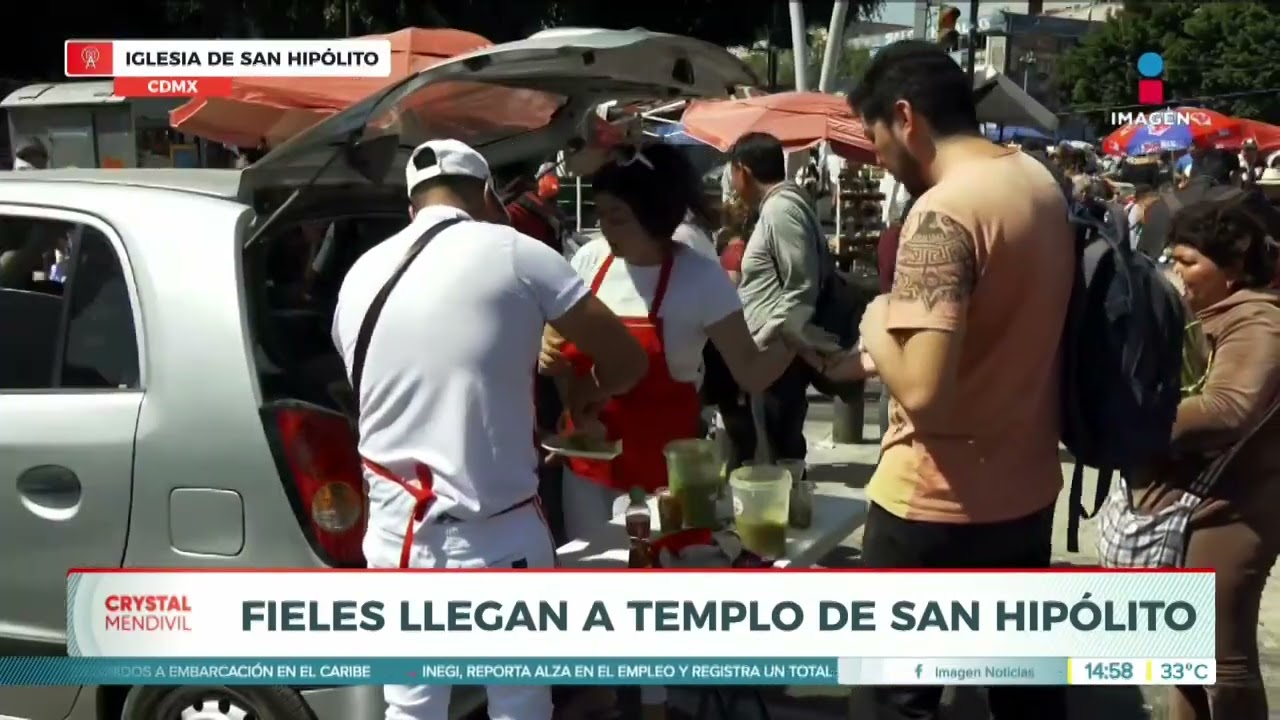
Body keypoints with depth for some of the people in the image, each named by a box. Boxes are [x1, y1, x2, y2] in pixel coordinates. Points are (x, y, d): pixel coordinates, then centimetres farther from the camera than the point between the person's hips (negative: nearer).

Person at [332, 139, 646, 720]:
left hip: (396, 532, 4)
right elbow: (627, 363, -4)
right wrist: (573, 394, 18)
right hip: (498, 535, -4)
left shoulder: (361, 275, 7)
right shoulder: (515, 253, -7)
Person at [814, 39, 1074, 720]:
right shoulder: (1039, 182, 4)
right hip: (1027, 490, 8)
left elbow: (923, 393, -31)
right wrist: (864, 361, 16)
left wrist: (876, 329, -11)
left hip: (938, 506, -8)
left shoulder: (942, 213, -23)